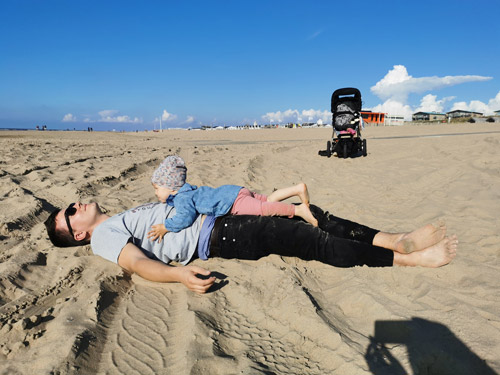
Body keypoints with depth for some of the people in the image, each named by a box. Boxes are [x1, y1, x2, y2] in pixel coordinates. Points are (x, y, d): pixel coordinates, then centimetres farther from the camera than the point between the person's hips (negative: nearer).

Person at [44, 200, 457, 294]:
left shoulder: (124, 218, 25)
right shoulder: (104, 236, 0)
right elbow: (138, 263, -18)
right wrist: (177, 273, -38)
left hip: (215, 215, 9)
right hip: (214, 237, -9)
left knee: (310, 216, -1)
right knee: (305, 239, -19)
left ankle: (395, 240, -1)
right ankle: (404, 259, -12)